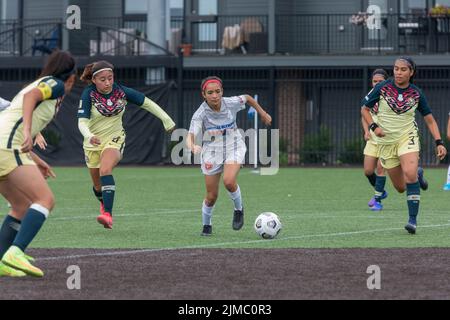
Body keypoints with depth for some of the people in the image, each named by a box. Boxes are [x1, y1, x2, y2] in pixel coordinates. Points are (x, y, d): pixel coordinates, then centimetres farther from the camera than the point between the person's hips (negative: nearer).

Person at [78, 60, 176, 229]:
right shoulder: (89, 94, -18)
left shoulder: (121, 91, -13)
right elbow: (82, 121, -26)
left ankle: (108, 215, -37)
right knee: (98, 185, 12)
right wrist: (89, 136, -47)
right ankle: (104, 204, 48)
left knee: (105, 170, -29)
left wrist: (166, 120, 1)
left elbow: (146, 103, 0)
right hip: (93, 142, 1)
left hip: (114, 139, -1)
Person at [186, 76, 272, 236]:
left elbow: (247, 98, 7)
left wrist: (262, 113, 19)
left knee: (229, 181, -27)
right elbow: (190, 136, -34)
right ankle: (206, 225, 30)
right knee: (211, 196, 2)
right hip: (212, 151, 0)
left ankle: (239, 209, 3)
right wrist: (192, 147, -57)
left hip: (234, 147, 0)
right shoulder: (200, 114, -23)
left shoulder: (231, 103, -16)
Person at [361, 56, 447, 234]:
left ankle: (413, 220, -25)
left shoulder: (416, 93, -3)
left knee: (409, 173, -29)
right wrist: (373, 127, -14)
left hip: (408, 138, -1)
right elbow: (364, 108, 4)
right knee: (401, 188, 7)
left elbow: (430, 120, 4)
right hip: (386, 142, 1)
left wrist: (439, 143, -5)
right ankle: (418, 174, 44)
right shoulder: (382, 88, -6)